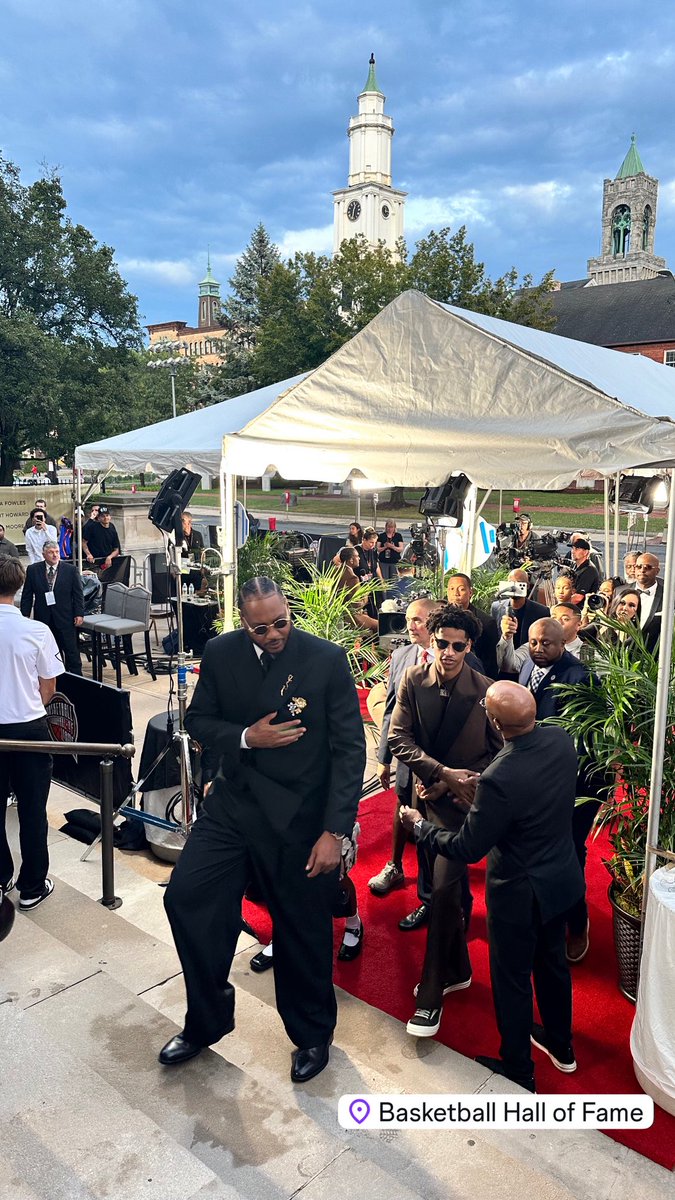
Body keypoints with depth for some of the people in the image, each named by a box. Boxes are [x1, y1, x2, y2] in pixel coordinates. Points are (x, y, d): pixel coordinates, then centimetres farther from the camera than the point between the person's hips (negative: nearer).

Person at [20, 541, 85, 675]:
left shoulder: (71, 570, -1)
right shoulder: (33, 570, 3)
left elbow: (78, 594, 0)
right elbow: (27, 595, 6)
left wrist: (79, 614, -7)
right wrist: (25, 615, 0)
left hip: (65, 618, -1)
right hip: (43, 617, 2)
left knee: (72, 651, 1)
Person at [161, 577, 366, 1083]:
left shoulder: (328, 659, -14)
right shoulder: (220, 653, -4)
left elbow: (349, 749, -12)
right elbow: (199, 719, 7)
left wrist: (335, 831, -17)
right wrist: (246, 737, -14)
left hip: (300, 814, -3)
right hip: (233, 800, 4)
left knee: (303, 927, 9)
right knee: (186, 896, -3)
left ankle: (312, 1034, 38)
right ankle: (207, 1019, 24)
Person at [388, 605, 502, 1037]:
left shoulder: (485, 691, -15)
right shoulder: (413, 681, -7)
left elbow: (498, 752, -7)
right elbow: (399, 738, -7)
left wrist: (449, 786, -12)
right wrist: (443, 772, -19)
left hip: (461, 799, -4)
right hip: (427, 792, 4)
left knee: (444, 889, -7)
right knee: (445, 885, 18)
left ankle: (431, 993, 7)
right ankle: (458, 970, 37)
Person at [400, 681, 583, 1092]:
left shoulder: (499, 779, -36)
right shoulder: (562, 740, -15)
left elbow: (467, 849, -23)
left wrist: (418, 825, -8)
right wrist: (479, 790, 8)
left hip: (520, 894, -7)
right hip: (563, 877, 7)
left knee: (512, 979, 16)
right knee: (552, 960, 28)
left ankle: (518, 1070, 38)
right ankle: (560, 1045, 51)